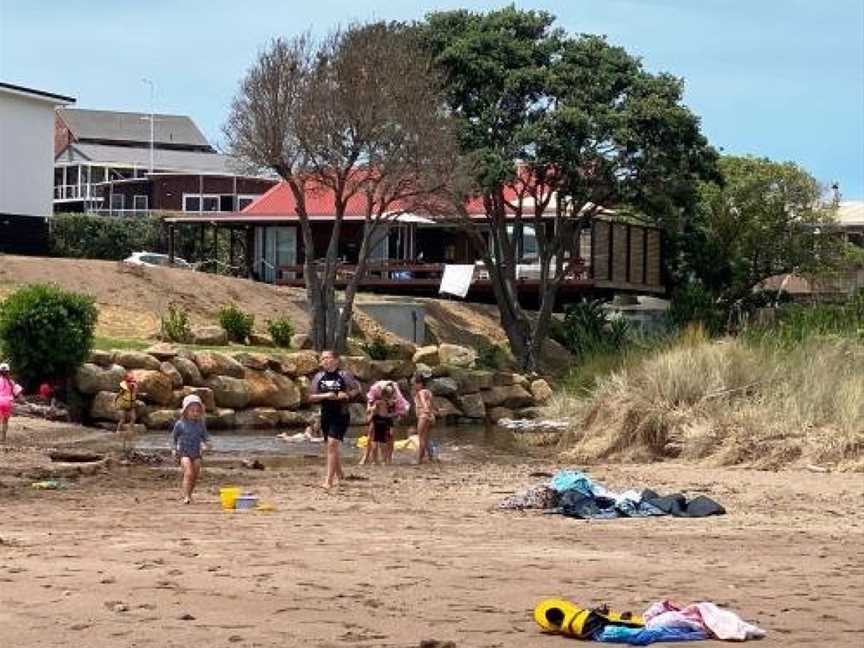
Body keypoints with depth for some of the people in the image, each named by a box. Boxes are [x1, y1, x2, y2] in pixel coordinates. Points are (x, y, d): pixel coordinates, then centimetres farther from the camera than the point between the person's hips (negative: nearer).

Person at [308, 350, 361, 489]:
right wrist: (325, 395, -13)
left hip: (341, 415, -5)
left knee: (333, 444, -16)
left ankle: (329, 479, -17)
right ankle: (339, 475, 35)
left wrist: (347, 395, -15)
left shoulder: (344, 375, -4)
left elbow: (357, 389, 4)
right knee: (333, 447, 15)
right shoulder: (319, 376, 6)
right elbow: (311, 397, 3)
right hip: (326, 415, 5)